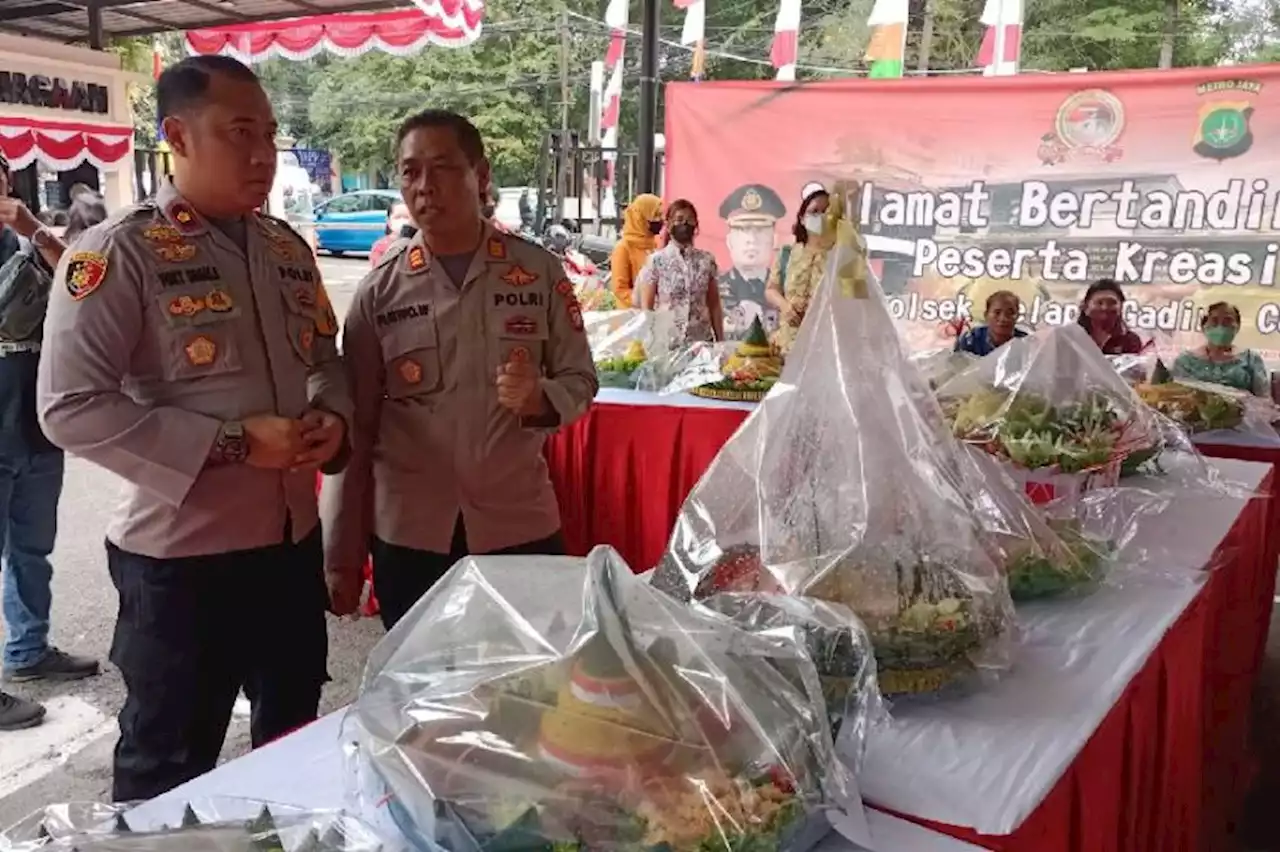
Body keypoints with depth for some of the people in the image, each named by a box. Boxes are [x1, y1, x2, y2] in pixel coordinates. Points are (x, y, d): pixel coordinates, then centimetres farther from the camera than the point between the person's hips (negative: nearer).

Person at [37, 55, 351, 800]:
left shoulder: (287, 249, 7)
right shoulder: (118, 253, -14)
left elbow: (324, 357, 18)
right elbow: (73, 408, -19)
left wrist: (333, 418, -5)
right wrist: (234, 443, -23)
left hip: (292, 539, 6)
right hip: (182, 555, -6)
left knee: (295, 741, 24)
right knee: (169, 771, 13)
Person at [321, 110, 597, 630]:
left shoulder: (539, 273, -2)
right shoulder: (379, 292, -2)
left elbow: (579, 380, 5)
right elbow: (356, 427, 1)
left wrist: (538, 397, -18)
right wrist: (342, 557, 1)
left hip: (520, 527, 0)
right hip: (408, 536, 0)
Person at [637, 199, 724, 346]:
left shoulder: (707, 260, 4)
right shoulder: (656, 261, -4)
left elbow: (714, 306, 8)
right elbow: (646, 308, -2)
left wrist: (721, 342, 6)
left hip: (702, 341, 2)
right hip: (667, 343, -2)